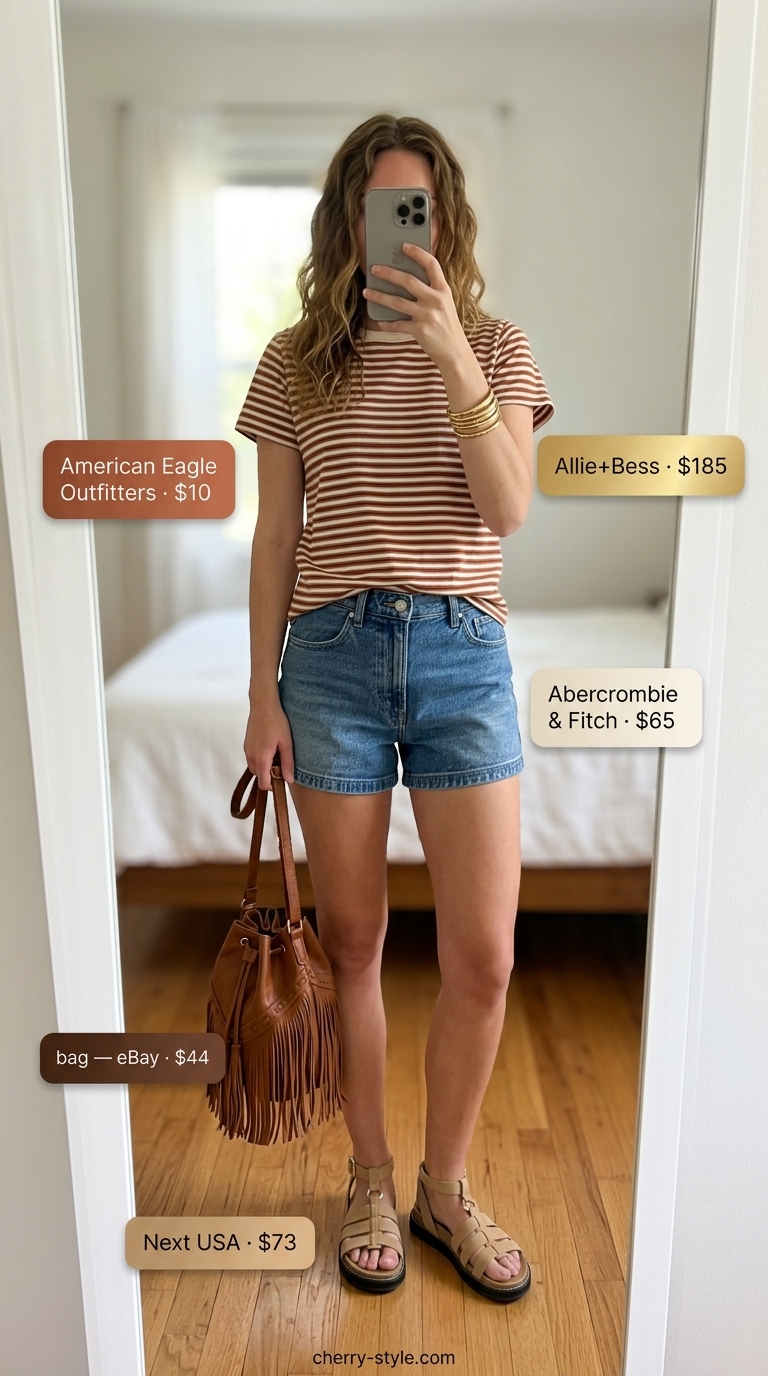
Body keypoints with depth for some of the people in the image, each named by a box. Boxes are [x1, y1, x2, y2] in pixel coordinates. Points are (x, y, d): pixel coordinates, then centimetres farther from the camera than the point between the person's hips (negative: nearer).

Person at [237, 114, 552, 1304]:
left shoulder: (496, 348, 8)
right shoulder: (298, 362, 9)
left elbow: (509, 510, -6)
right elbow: (275, 540, 6)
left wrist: (451, 357, -16)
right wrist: (263, 691, 1)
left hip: (463, 655, 0)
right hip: (333, 656, 0)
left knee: (485, 959, 1)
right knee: (353, 943, 10)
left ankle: (445, 1192, 28)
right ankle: (371, 1179, 34)